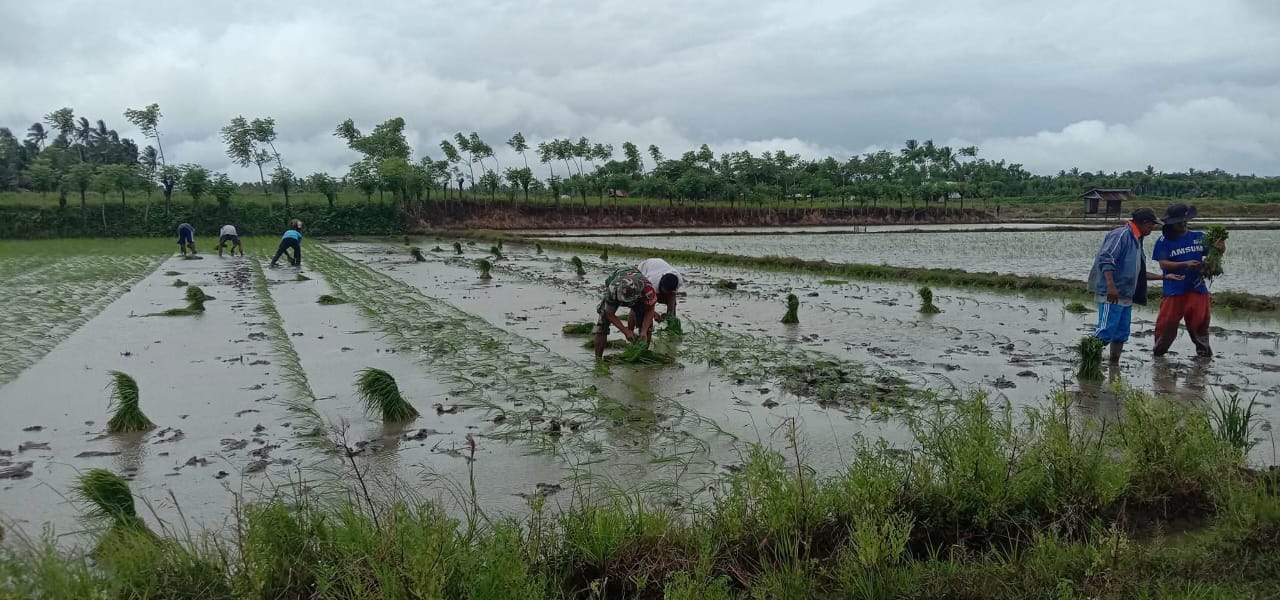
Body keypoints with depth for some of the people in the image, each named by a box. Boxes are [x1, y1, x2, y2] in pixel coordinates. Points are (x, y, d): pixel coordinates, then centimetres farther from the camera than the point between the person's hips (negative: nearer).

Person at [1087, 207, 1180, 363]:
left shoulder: (1136, 240, 21)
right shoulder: (1121, 234, -9)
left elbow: (1138, 272, 27)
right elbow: (1105, 259, -22)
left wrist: (1164, 277, 29)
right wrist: (1111, 285, -30)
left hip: (1126, 296, 10)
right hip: (1111, 295, -10)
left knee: (1121, 334, 12)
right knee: (1106, 331, -15)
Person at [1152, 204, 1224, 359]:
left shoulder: (1199, 237, 5)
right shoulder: (1164, 241, -2)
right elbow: (1163, 264, -9)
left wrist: (1220, 249, -12)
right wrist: (1185, 264, -21)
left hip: (1197, 289, 2)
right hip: (1174, 290, -2)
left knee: (1199, 323, 10)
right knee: (1167, 323, 2)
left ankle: (1204, 352, 26)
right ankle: (1159, 351, 19)